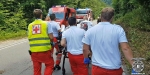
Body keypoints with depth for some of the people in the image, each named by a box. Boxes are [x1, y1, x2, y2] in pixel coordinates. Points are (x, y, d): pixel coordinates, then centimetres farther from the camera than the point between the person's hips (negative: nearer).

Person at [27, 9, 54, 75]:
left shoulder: (30, 25, 7)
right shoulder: (46, 24, -3)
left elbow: (29, 38, 6)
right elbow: (51, 37, -7)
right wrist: (51, 41, 13)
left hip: (34, 50, 3)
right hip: (45, 49, -3)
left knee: (36, 68, 13)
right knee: (50, 65, 15)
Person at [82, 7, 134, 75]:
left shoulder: (90, 31, -5)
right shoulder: (118, 29, -10)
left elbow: (85, 49, 3)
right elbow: (125, 49, -16)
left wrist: (86, 59, 22)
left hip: (97, 68, 1)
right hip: (114, 69, 0)